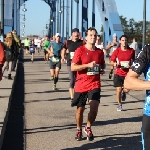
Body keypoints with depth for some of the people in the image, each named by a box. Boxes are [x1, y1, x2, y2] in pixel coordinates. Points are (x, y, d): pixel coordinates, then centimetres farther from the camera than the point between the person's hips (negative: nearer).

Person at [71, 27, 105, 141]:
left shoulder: (100, 52, 5)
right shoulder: (80, 50, -8)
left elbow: (103, 64, 23)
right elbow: (73, 67, -12)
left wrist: (102, 69, 0)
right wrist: (88, 65, -21)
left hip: (95, 84, 2)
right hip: (81, 84, -2)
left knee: (94, 107, -13)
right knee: (80, 109, 9)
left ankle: (88, 128, 13)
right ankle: (79, 130, 32)